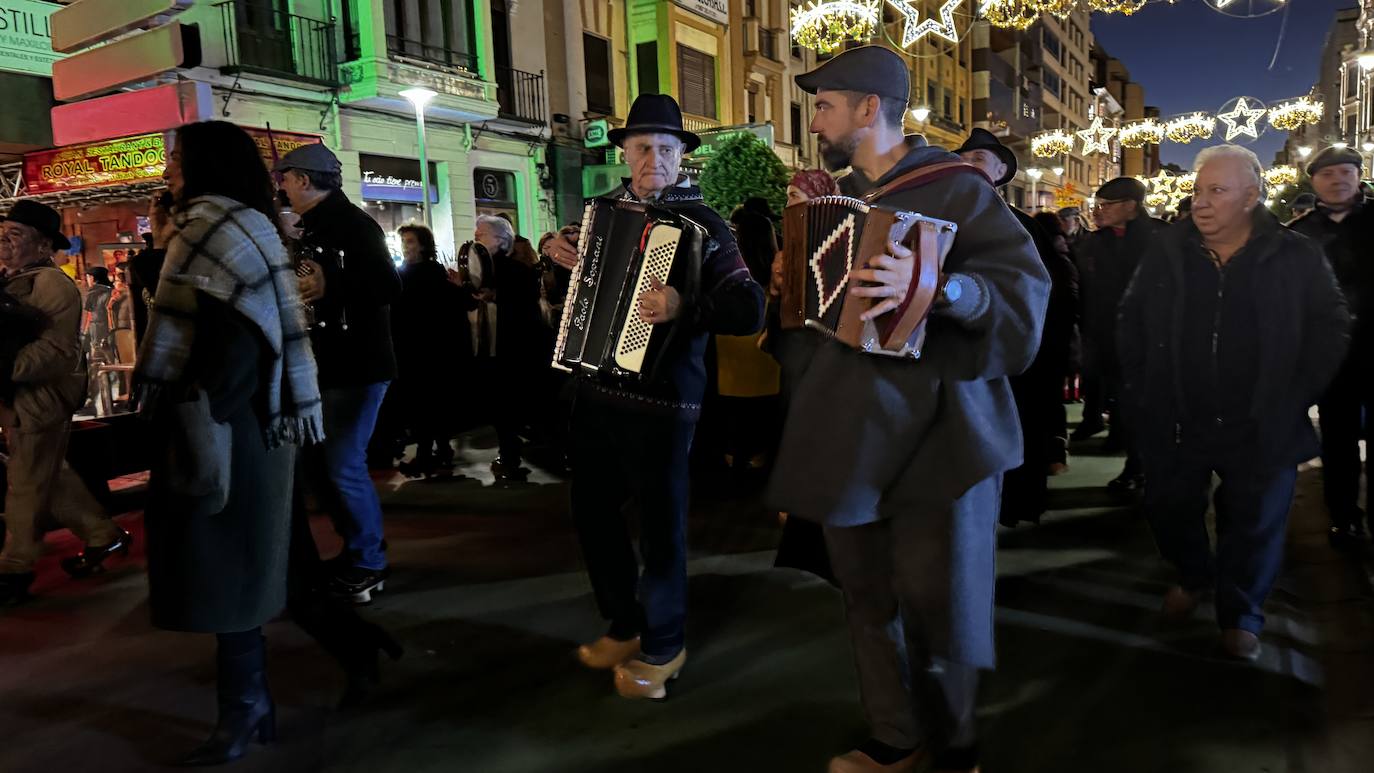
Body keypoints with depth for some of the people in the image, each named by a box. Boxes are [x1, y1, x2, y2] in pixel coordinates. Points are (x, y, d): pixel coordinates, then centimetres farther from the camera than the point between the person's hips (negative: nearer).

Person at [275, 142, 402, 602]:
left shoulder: (351, 224, -14)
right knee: (321, 460, 14)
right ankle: (356, 549, 27)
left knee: (344, 466, -7)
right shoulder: (315, 227, 16)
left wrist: (330, 287, -34)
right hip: (327, 365, 10)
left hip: (356, 366, -10)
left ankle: (369, 564, 8)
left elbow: (388, 287, -26)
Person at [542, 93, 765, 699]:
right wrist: (556, 252, 6)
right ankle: (624, 625, 34)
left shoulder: (701, 223, -8)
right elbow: (574, 285, 28)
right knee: (592, 510, 14)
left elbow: (749, 309, -19)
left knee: (660, 520, 4)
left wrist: (686, 310, -35)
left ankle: (662, 646, 24)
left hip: (661, 395, -6)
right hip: (596, 387, 7)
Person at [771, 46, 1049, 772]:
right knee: (867, 595, 13)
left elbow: (1026, 290, -19)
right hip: (852, 428, 7)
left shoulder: (956, 187, -7)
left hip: (937, 431, -6)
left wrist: (935, 287, -33)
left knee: (936, 603, 1)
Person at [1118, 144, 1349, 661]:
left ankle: (1240, 614, 30)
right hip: (1176, 422, 2)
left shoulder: (1298, 258, -4)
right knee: (1168, 510, 13)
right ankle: (1194, 575, 43)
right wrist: (1142, 393, 3)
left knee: (1253, 528, 8)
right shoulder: (1166, 252, 0)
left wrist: (1295, 399, -5)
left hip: (1261, 428, -2)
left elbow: (1330, 330, 2)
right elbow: (1131, 322, 8)